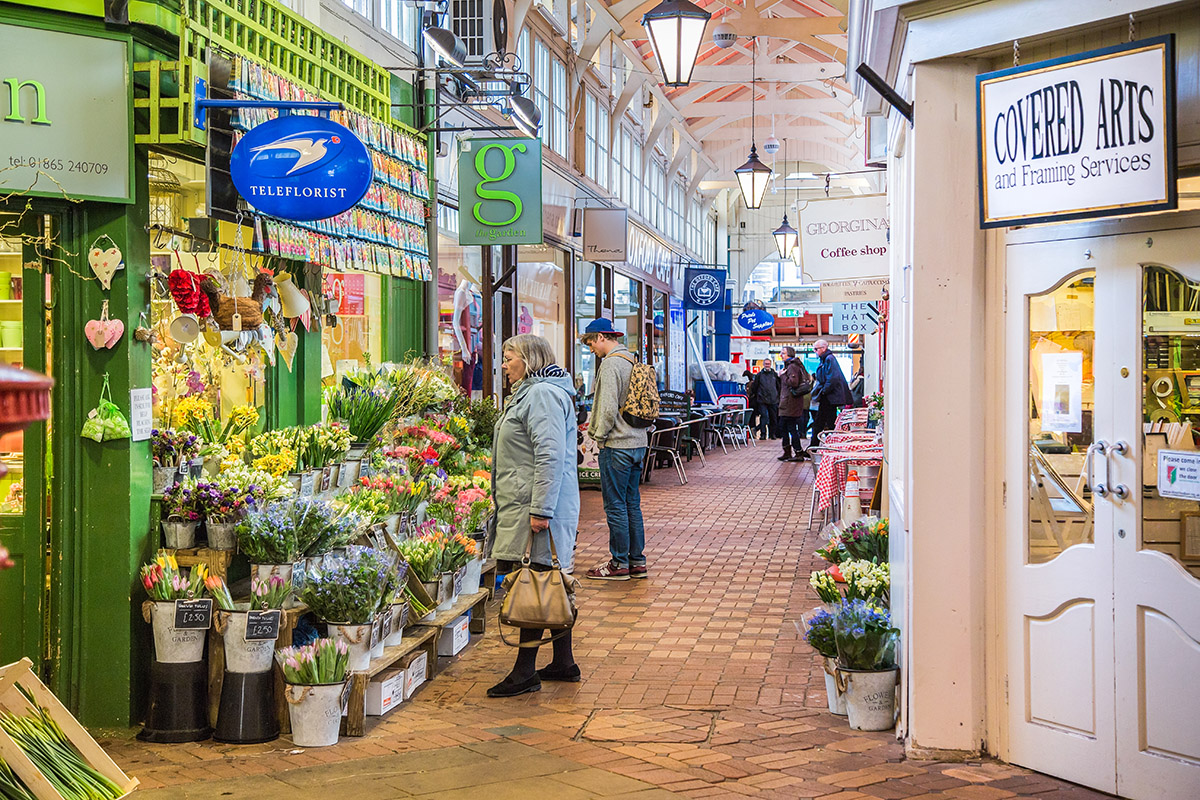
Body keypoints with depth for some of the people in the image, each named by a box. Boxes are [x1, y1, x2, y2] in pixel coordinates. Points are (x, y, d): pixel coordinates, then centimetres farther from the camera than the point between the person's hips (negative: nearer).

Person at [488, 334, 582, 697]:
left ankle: (525, 672, -5)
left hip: (535, 506, -11)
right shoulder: (529, 393, 22)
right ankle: (564, 662, 19)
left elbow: (550, 456, -22)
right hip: (526, 505, 11)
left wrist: (540, 510, -25)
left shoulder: (543, 394, -13)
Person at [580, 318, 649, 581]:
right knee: (632, 504, 13)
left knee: (615, 506, -1)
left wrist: (599, 434, -6)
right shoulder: (632, 362, 12)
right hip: (637, 443, 9)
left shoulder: (611, 364, -15)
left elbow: (609, 408, -21)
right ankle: (637, 561, 18)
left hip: (616, 446, -9)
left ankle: (619, 564, 4)